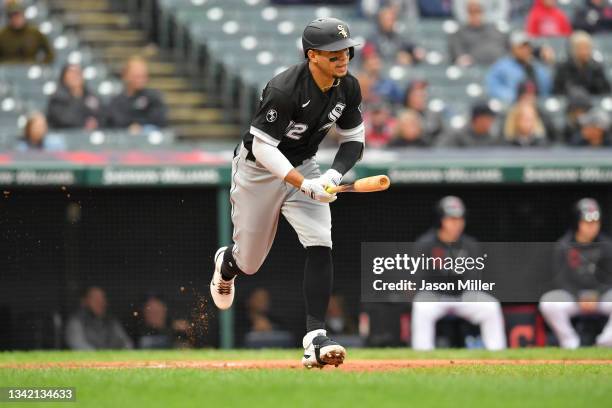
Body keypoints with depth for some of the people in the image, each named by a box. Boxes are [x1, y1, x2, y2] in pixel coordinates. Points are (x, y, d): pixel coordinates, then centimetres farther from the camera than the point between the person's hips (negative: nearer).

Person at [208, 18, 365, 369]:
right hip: (259, 169, -4)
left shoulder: (348, 87, -11)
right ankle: (227, 263, 50)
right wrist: (305, 185, -35)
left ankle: (315, 337, -22)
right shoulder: (285, 90, -31)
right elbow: (262, 147, -28)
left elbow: (354, 140, 2)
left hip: (303, 166, 4)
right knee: (249, 262, 9)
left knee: (320, 244, -19)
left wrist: (334, 175, -17)